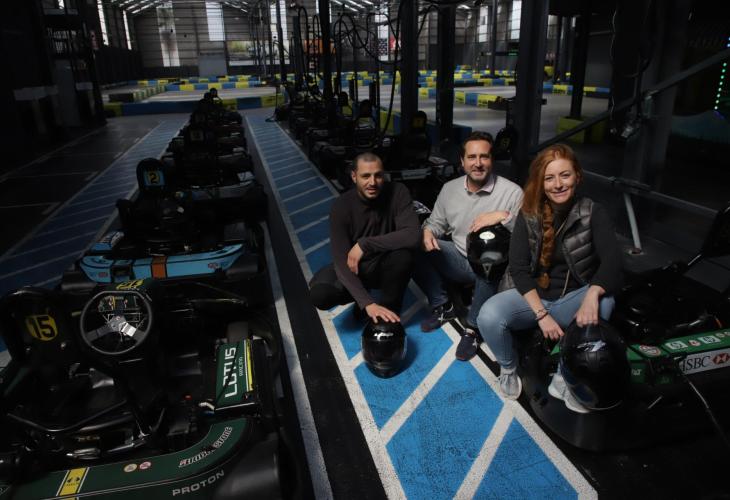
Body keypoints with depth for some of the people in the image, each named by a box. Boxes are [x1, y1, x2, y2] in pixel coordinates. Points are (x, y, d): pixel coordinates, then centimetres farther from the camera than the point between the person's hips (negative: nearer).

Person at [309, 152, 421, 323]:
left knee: (403, 251, -34)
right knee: (319, 294, -27)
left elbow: (413, 236, -32)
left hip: (386, 266, 0)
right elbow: (341, 261, -26)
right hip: (355, 268, 1)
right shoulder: (341, 207, -20)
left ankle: (390, 308, -9)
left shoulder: (397, 192, -19)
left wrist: (364, 244, -34)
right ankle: (362, 299, 6)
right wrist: (368, 303, -38)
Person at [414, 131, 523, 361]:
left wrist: (504, 216, -34)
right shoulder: (450, 188, 3)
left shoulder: (512, 192, -12)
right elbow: (437, 221, 14)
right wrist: (427, 231, -9)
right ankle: (442, 307, 5)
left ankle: (472, 327, -17)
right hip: (459, 260, 5)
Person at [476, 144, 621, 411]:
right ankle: (509, 369, 5)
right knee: (488, 317, -29)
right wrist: (541, 314, -22)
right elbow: (518, 268, -10)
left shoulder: (593, 213, -5)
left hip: (572, 298, 1)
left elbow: (611, 261, -19)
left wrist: (592, 295, -40)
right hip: (532, 296, 0)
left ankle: (563, 378, -13)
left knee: (604, 303, -33)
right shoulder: (529, 215, -4)